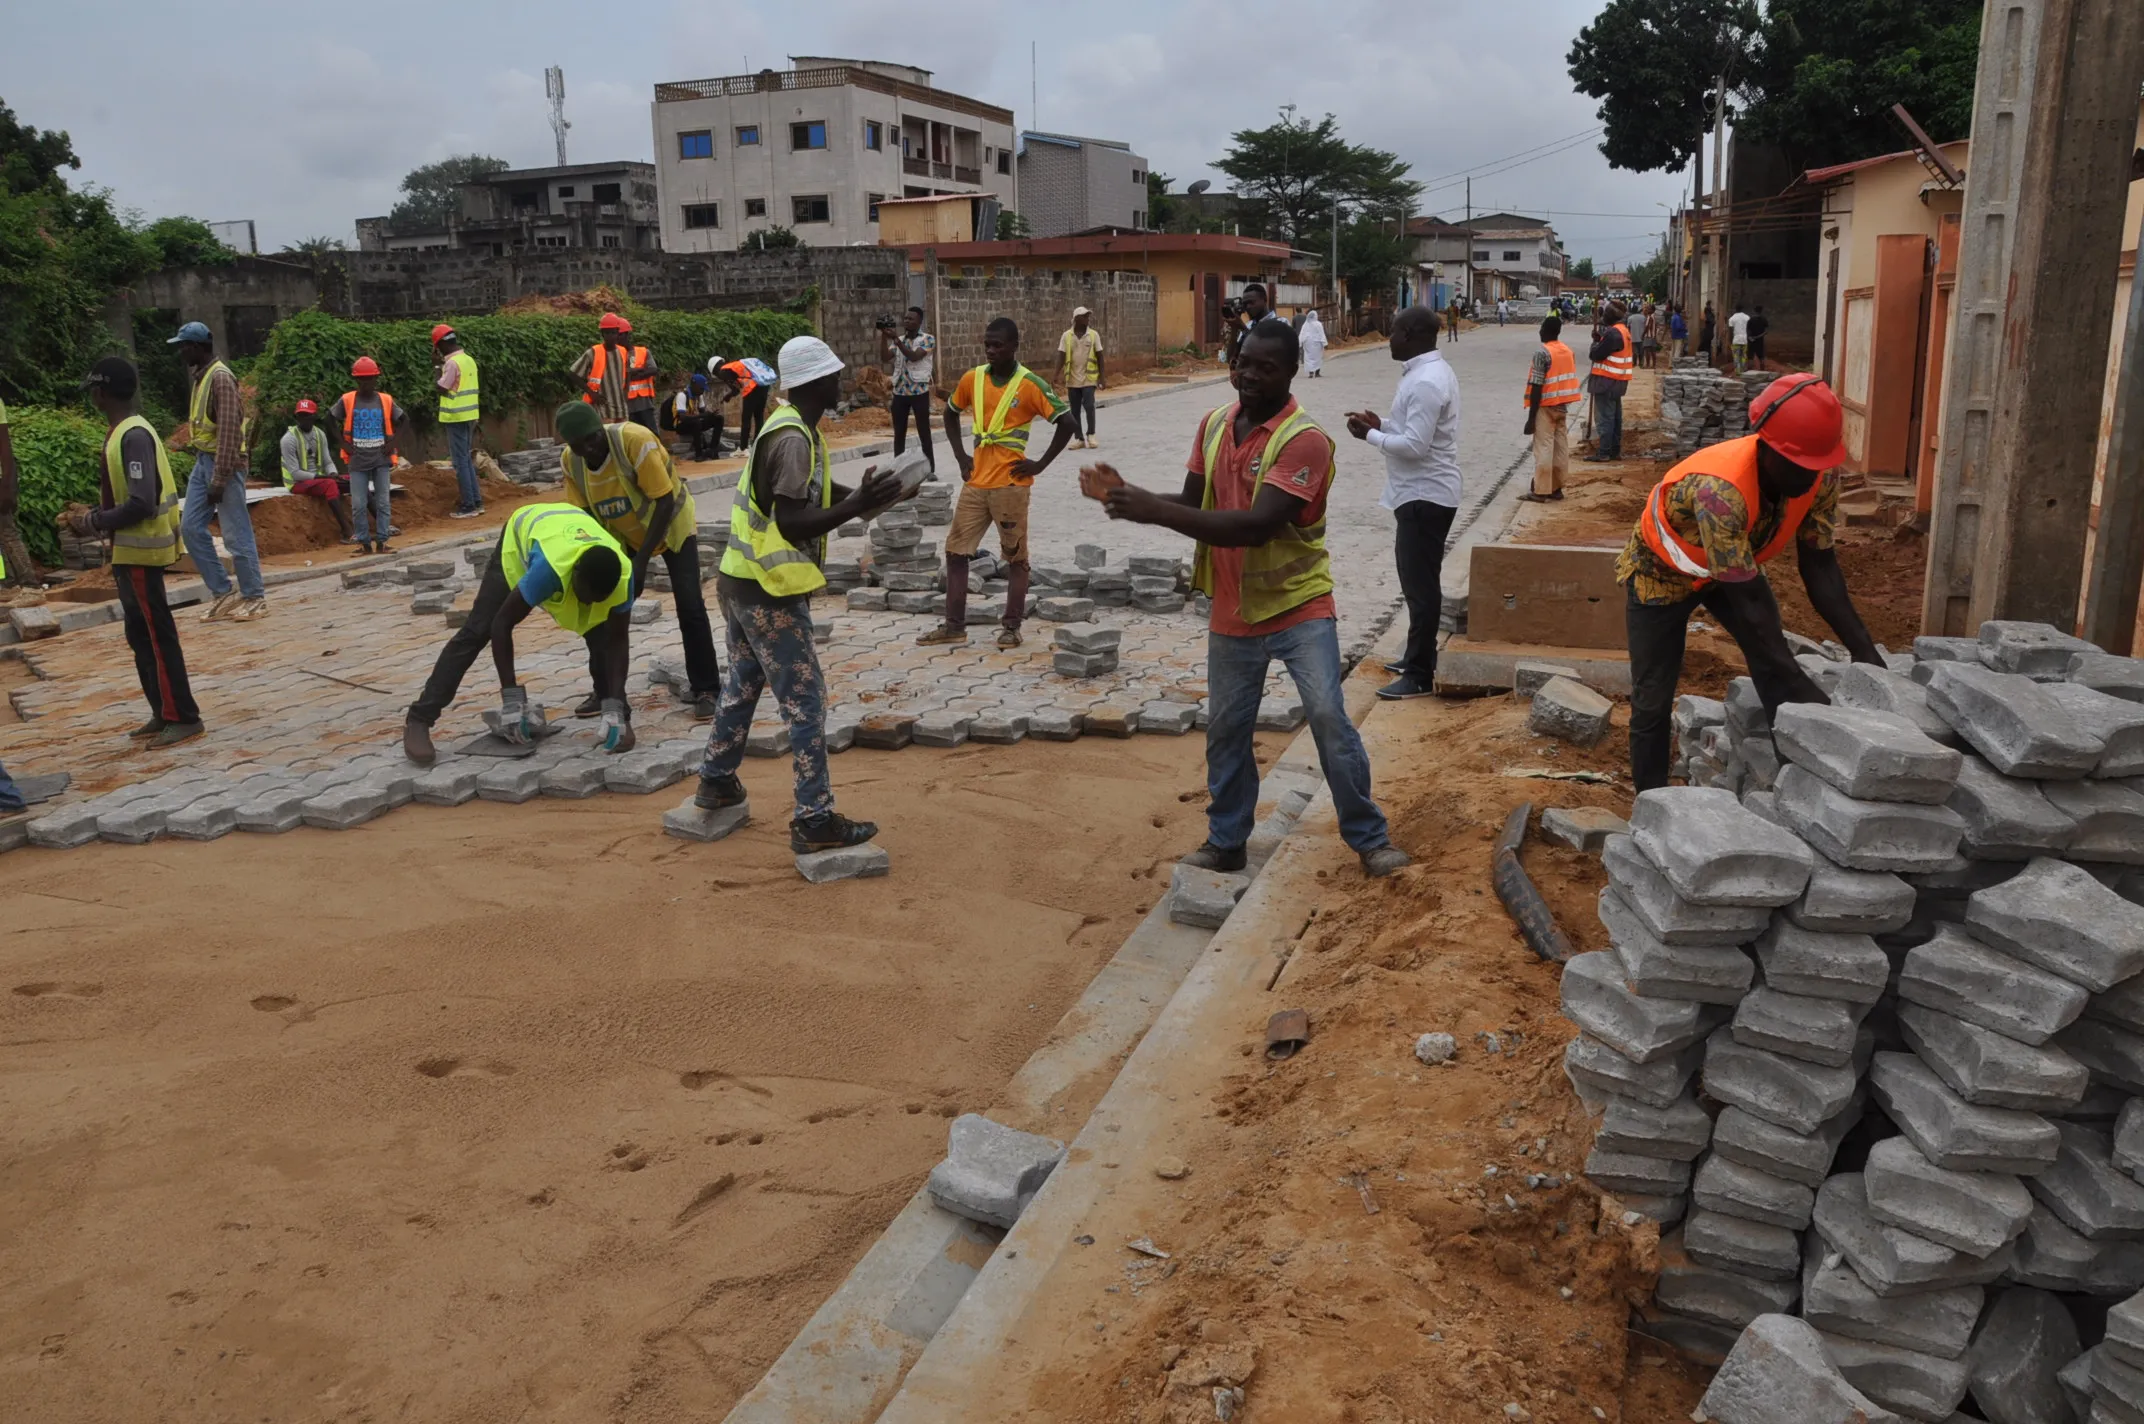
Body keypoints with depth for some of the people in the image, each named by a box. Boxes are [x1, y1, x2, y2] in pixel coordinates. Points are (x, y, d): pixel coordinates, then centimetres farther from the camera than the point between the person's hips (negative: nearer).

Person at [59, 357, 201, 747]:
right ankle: (163, 715, 19)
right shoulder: (121, 433, 12)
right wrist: (91, 514, 9)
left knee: (157, 636, -5)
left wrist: (93, 524, -14)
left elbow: (142, 503, -25)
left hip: (140, 552, -10)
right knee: (140, 638, 13)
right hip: (130, 552, 10)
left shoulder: (134, 436, -18)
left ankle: (183, 718, 0)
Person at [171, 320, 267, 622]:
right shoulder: (199, 376, 14)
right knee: (191, 528, 7)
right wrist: (204, 468, 16)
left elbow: (228, 430, -20)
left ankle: (255, 598, 6)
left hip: (223, 462, -9)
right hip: (202, 460, 9)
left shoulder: (220, 378, -15)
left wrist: (219, 479, -22)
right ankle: (222, 592, 14)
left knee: (236, 534, -3)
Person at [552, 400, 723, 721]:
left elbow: (665, 503, -31)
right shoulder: (569, 461, -18)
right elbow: (583, 514, -8)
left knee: (690, 607, -12)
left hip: (672, 526, -4)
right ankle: (605, 690, 13)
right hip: (624, 536, 5)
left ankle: (706, 690, 0)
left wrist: (641, 563, -33)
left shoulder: (636, 440, -34)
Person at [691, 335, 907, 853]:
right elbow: (791, 523, -25)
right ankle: (815, 820, -2)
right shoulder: (795, 439, -20)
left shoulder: (785, 426, 10)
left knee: (742, 684, 23)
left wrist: (857, 492, 6)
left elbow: (802, 492, 20)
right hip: (770, 590, -10)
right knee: (805, 702, -5)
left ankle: (717, 782, 36)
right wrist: (857, 506, -27)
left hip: (741, 580, 10)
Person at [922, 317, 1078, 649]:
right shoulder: (972, 379, 5)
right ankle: (954, 625, 12)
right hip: (975, 481, 5)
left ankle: (1012, 627, 12)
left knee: (1015, 557, 4)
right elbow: (951, 413, 22)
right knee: (955, 551, 5)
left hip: (1011, 483, -5)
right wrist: (960, 456, 11)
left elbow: (1067, 423, -9)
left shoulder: (1029, 385, -9)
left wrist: (1040, 464, -9)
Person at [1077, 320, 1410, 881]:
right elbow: (1193, 504, 4)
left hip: (1298, 607, -6)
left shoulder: (1304, 440, -21)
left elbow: (1256, 525, -30)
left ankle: (1369, 838, 8)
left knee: (1329, 718, -9)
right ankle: (1226, 842, 28)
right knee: (1225, 728, 13)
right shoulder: (1214, 425, 2)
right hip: (1232, 612, 6)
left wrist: (1155, 510, -33)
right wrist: (1131, 497, -16)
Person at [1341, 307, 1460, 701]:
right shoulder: (1433, 371, 12)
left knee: (1420, 584, -5)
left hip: (1424, 496, -11)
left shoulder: (1425, 382, -22)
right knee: (1419, 580, 19)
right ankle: (1419, 657, 31)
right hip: (1425, 493, 11)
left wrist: (1369, 435, -14)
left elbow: (1415, 446, -25)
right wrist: (1382, 424, 7)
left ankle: (1420, 675, 1)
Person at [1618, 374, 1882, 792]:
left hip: (1735, 566, 5)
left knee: (1773, 660, -14)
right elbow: (1750, 601, -40)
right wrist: (1809, 695, -38)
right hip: (1662, 572, -5)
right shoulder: (1721, 490, -43)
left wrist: (1863, 648, -24)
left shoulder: (1820, 478, -24)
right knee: (1653, 701, -1)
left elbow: (1819, 565, -14)